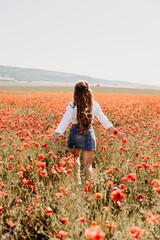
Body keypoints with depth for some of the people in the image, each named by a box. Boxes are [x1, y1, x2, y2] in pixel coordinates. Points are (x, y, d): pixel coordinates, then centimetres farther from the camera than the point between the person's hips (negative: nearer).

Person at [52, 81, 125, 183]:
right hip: (89, 135, 1)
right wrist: (116, 132, 8)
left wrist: (56, 134, -22)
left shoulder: (72, 106, -8)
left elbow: (65, 121, -17)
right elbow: (104, 120, 1)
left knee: (74, 160, 20)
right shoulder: (94, 105, -2)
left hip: (75, 134, -1)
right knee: (87, 164, 9)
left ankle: (77, 182, 15)